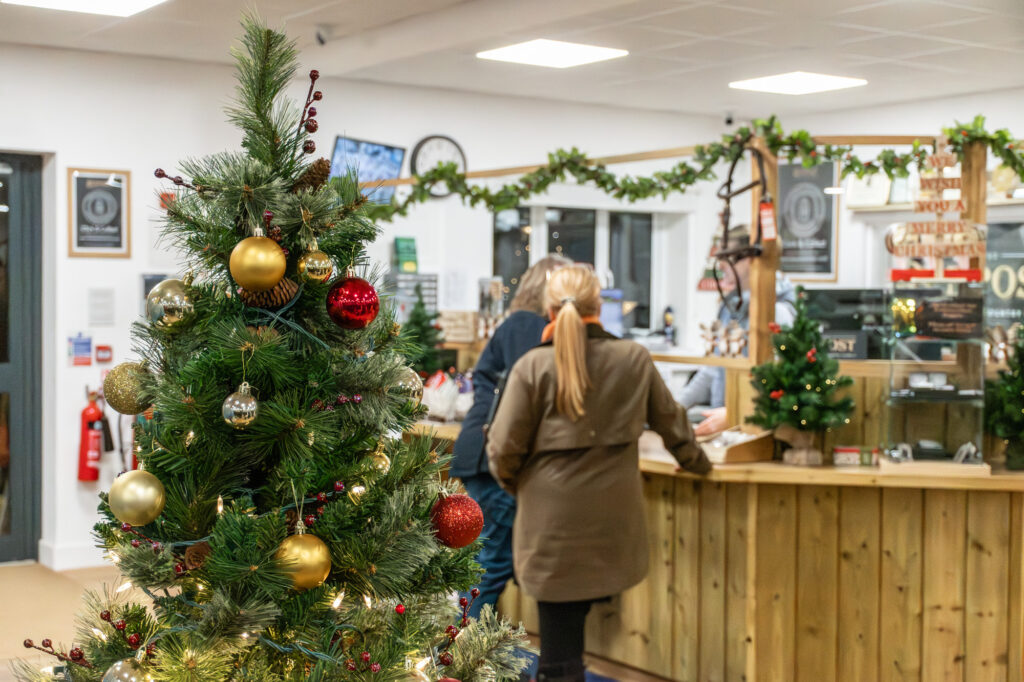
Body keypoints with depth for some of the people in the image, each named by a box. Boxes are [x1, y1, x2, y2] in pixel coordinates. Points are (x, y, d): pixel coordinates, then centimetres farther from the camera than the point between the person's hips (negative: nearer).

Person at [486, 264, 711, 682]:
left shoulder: (533, 366, -9)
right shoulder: (635, 360, 1)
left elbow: (504, 448, -6)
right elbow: (670, 421, 16)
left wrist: (514, 483, 16)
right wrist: (695, 461, 35)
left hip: (553, 518, -2)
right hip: (613, 517, 2)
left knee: (560, 631, 5)